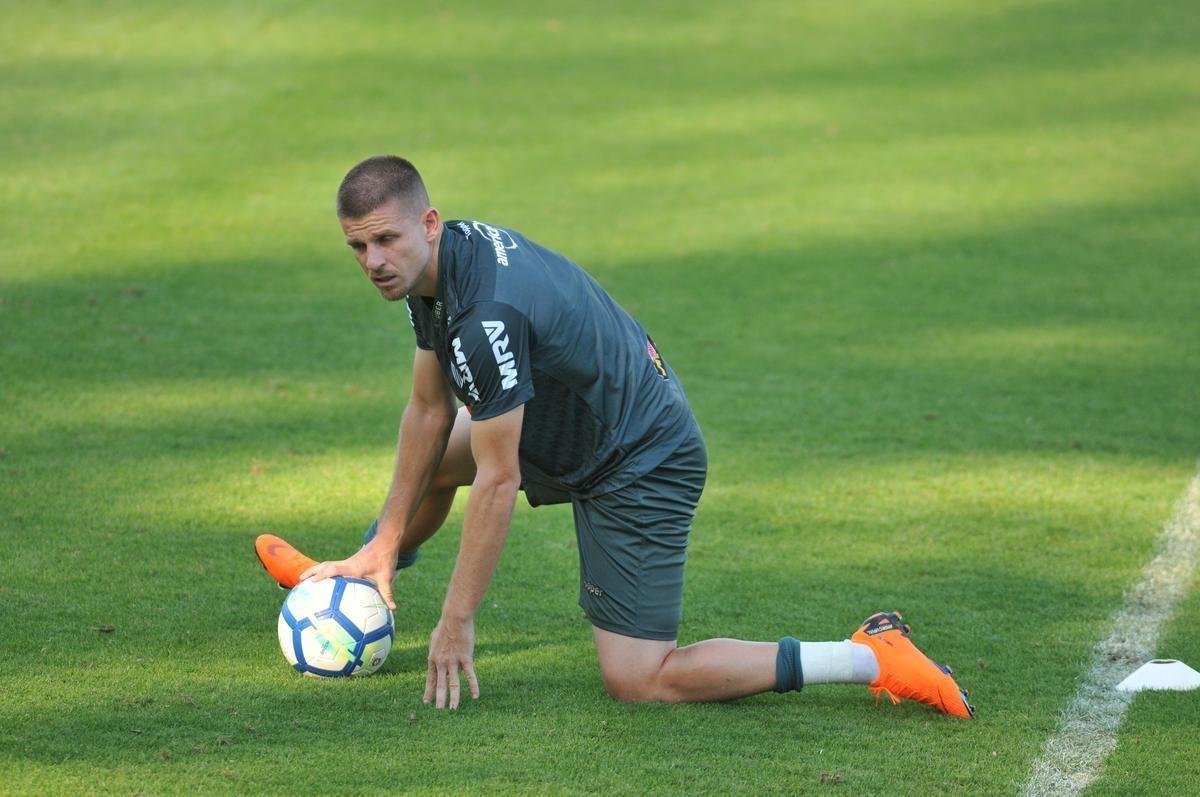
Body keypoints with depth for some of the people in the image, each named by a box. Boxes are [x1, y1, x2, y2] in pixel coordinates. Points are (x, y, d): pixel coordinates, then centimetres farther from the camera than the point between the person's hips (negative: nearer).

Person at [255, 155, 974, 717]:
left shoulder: (486, 313, -33)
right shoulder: (444, 255, -4)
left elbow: (499, 482, -27)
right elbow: (430, 408, 7)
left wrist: (457, 622, -19)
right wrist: (385, 543, 9)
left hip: (643, 468, -10)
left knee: (638, 682, -11)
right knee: (429, 450, 25)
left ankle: (870, 659, -11)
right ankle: (360, 574, 56)